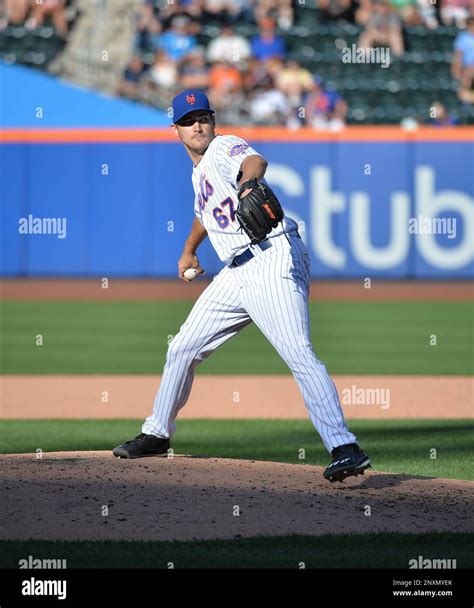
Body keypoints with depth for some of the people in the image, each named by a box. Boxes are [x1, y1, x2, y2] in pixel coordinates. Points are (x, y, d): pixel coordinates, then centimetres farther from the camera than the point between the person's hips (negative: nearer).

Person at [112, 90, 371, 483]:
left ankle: (345, 448, -29)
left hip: (273, 258, -10)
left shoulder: (224, 148, -5)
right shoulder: (199, 173, 22)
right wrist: (189, 250, 60)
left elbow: (255, 161, -31)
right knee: (183, 348, 17)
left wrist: (248, 183, -54)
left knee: (298, 354, -22)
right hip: (237, 272, 10)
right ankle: (157, 435, 35)